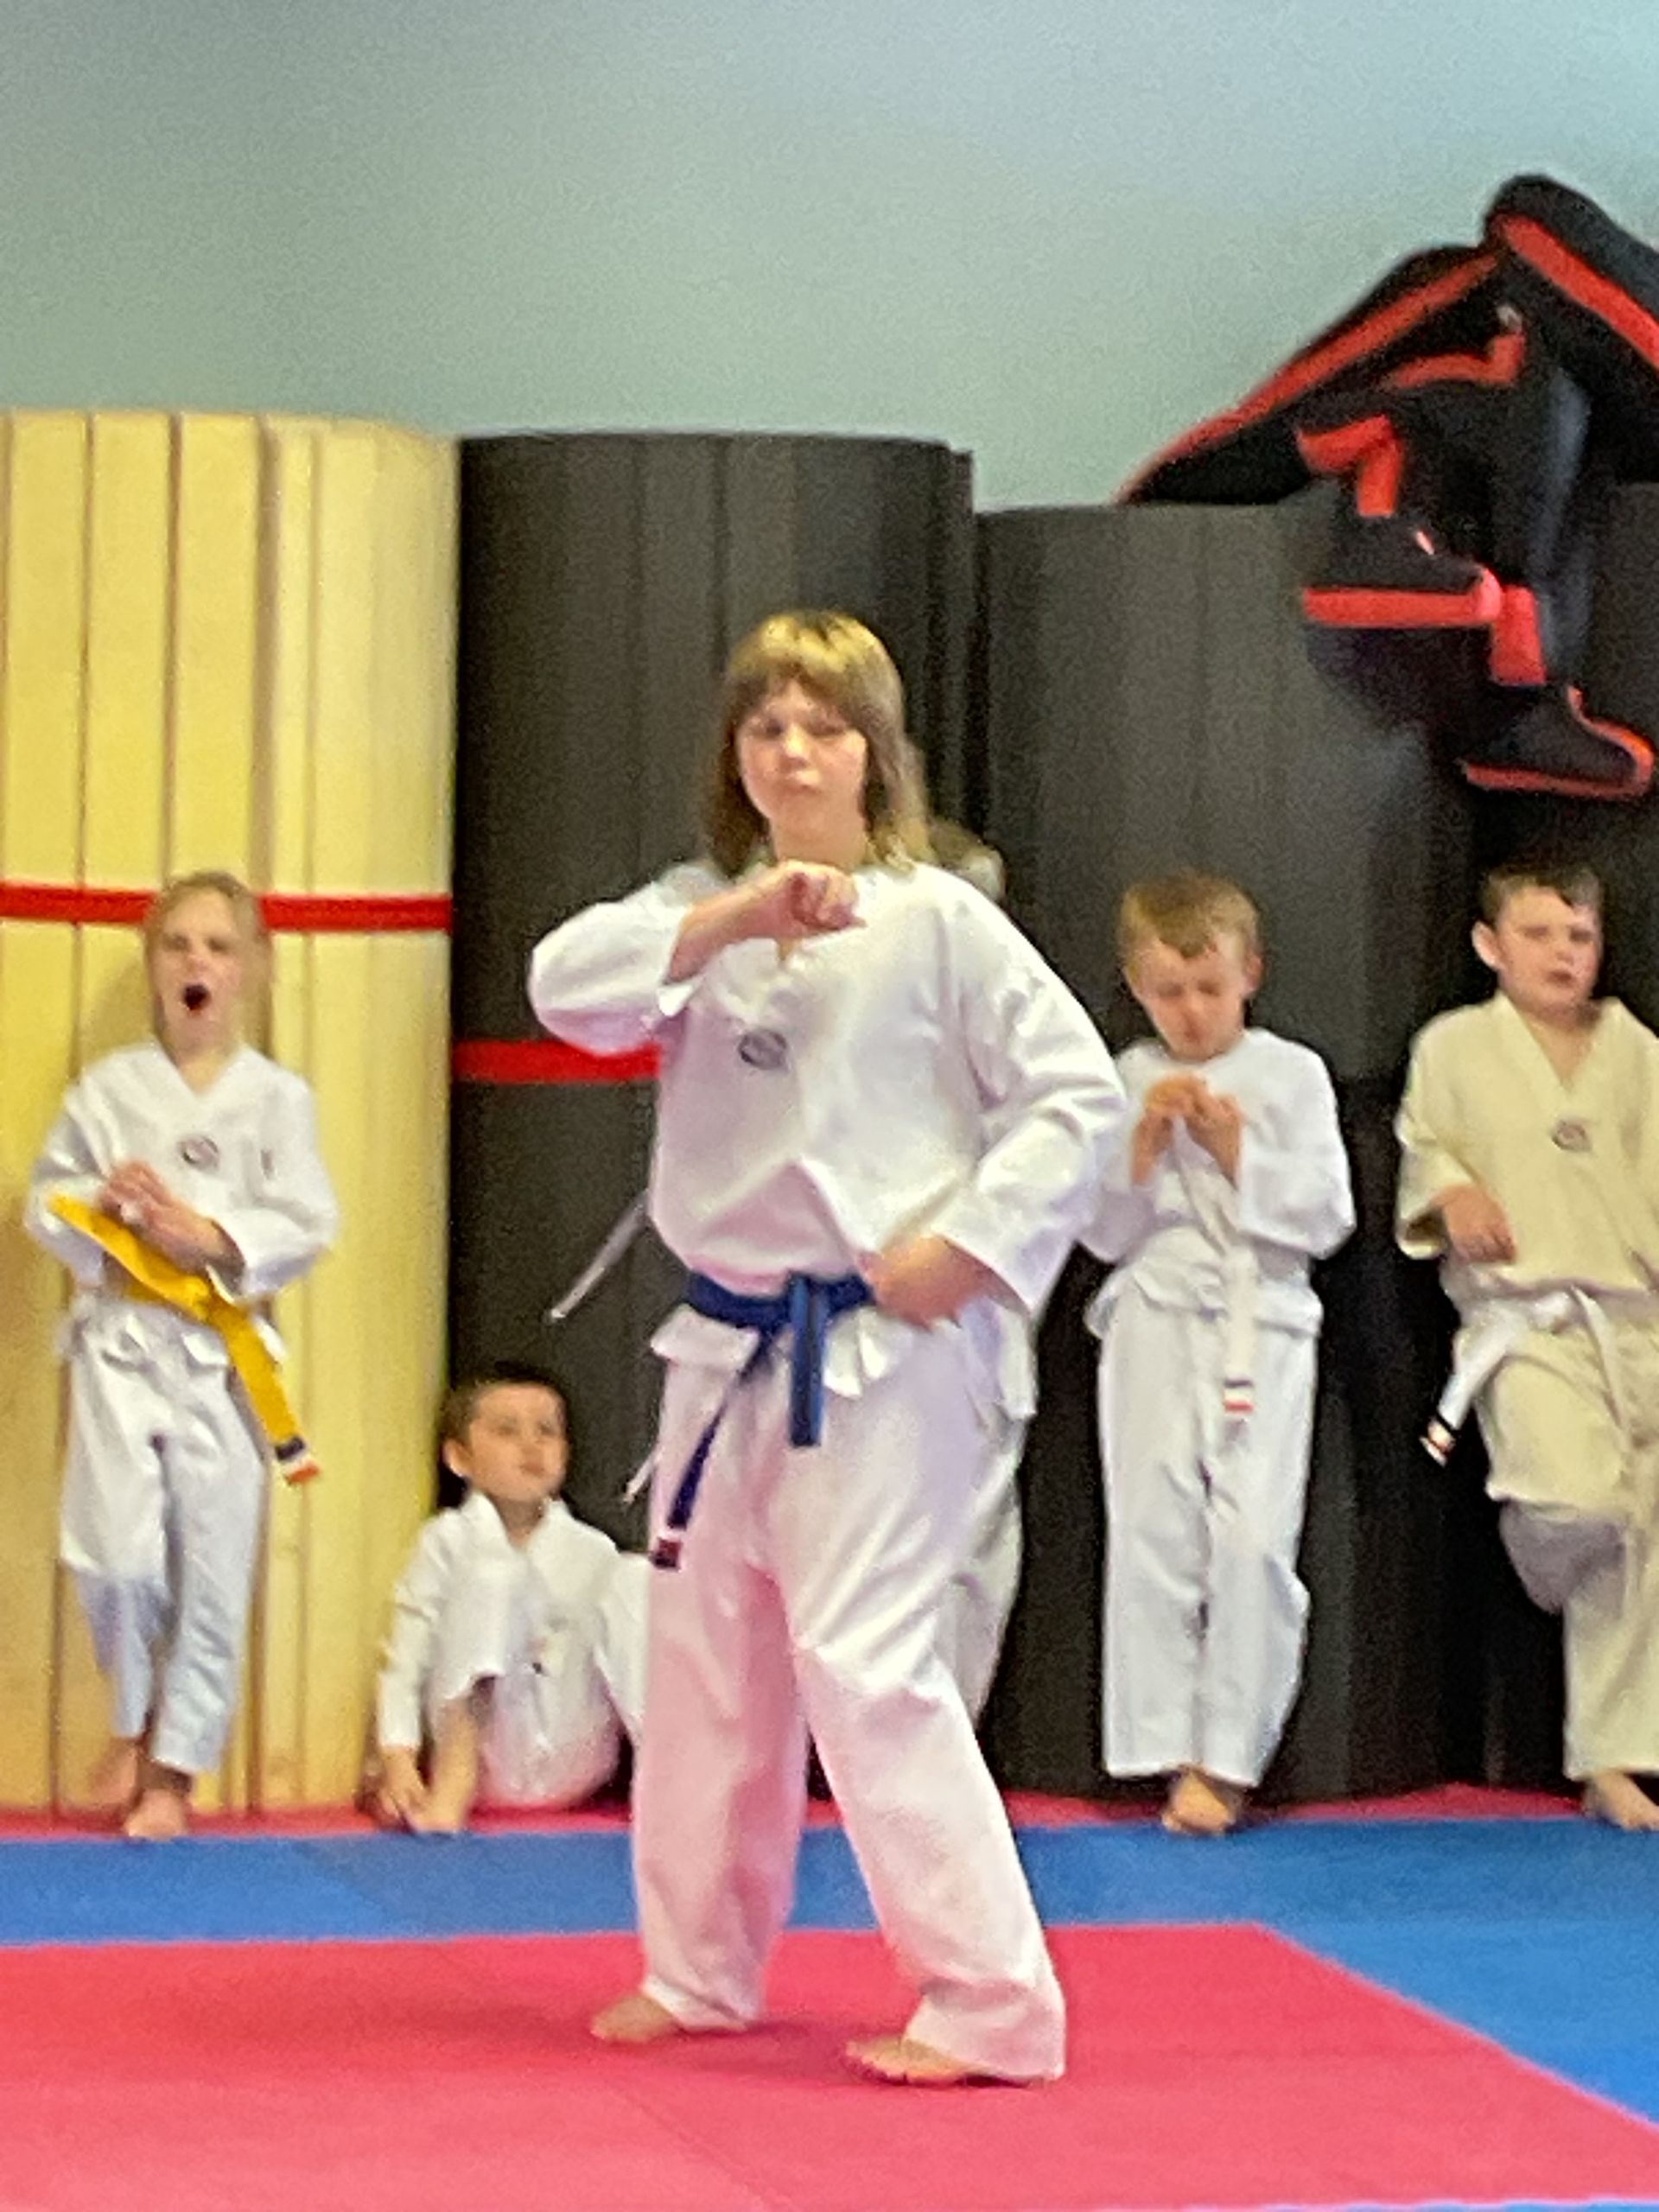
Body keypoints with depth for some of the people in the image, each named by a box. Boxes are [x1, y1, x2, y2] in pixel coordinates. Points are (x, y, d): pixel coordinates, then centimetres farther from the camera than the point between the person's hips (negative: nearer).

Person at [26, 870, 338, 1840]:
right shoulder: (109, 1089, 5)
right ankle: (135, 1718, 19)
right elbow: (49, 1203, 8)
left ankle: (173, 1767, 15)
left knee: (213, 1565, 1)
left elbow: (305, 1225, -2)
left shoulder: (277, 1097, 2)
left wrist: (209, 1237, -15)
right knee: (119, 1551, -9)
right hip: (121, 1341, 0)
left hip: (223, 1349, 0)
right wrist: (106, 1203, -12)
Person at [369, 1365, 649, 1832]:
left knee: (635, 1577, -12)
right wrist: (397, 1760, -17)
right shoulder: (449, 1543, 3)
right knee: (490, 1576, -22)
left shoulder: (592, 1552, 11)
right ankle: (455, 1778, -26)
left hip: (570, 1771, 2)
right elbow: (406, 1657, -4)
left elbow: (622, 1649, 9)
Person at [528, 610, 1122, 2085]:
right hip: (732, 1345, 7)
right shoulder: (702, 911, 7)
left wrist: (962, 1246, -17)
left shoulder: (937, 921, -8)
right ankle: (700, 1974, 31)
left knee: (863, 1662, -12)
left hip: (883, 1349, -7)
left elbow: (1077, 1090, -9)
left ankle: (990, 2006, -5)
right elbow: (567, 984, -12)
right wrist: (731, 919, -23)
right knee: (707, 1659, 15)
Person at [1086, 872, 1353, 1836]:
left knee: (1253, 1538, -9)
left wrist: (1238, 1150, -9)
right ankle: (1171, 1752, 3)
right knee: (1154, 1531, -4)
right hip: (1156, 1324, 1)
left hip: (1261, 1326, -1)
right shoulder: (1126, 1082, 7)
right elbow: (1105, 1232, 6)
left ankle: (1225, 1759, -3)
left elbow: (1327, 1216, 0)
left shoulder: (1292, 1076, 5)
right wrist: (1145, 1142, -8)